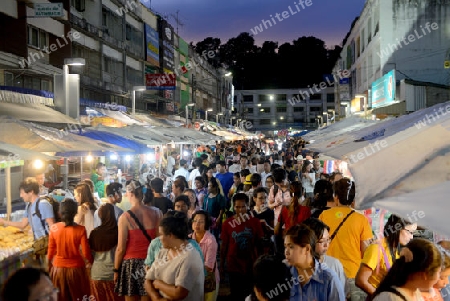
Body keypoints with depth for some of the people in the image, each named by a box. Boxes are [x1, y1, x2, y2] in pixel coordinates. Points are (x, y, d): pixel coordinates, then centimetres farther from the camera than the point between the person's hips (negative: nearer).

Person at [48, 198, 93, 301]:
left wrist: (49, 264, 18)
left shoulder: (54, 228, -9)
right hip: (76, 268, -2)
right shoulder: (80, 230, -18)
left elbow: (51, 250, 1)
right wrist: (90, 262, 8)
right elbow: (86, 252, -13)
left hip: (58, 268, 2)